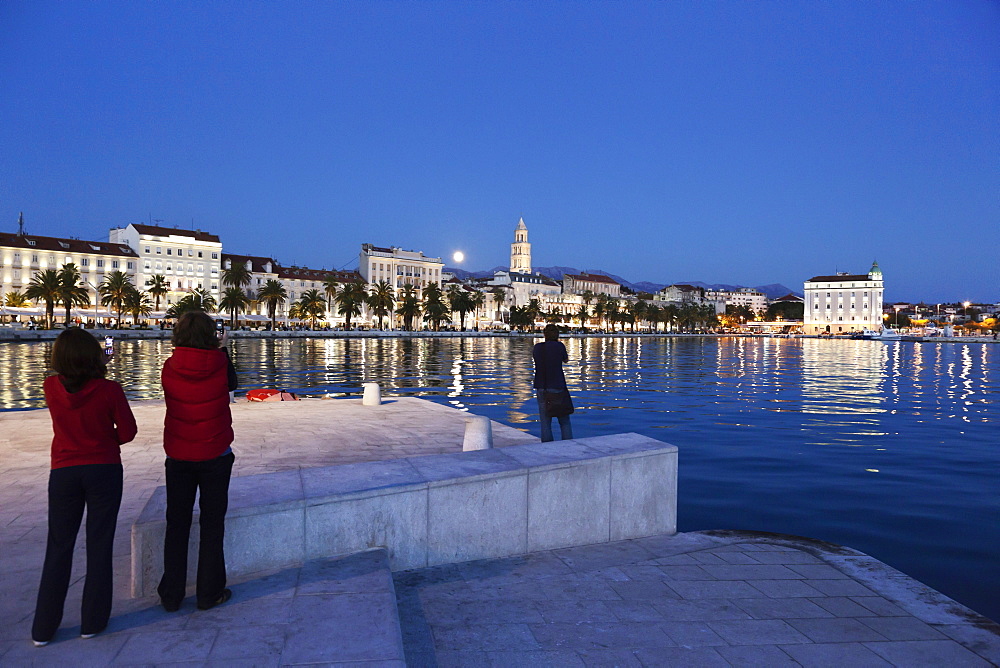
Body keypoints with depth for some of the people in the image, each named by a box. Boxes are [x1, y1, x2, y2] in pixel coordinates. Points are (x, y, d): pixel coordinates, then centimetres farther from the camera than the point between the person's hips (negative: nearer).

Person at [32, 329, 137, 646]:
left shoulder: (51, 388, -8)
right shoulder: (109, 390, -15)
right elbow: (127, 432, -6)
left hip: (63, 473, 2)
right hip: (104, 471, -2)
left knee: (58, 548, 14)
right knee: (99, 545, 9)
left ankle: (43, 628, 21)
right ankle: (93, 621, 18)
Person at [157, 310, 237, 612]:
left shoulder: (170, 368, -8)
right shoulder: (219, 363, -14)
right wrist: (220, 351, 15)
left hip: (178, 457, 2)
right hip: (215, 455, -2)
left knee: (177, 523, 14)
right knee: (212, 524, 9)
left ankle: (171, 595, 21)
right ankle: (209, 593, 16)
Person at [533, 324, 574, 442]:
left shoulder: (537, 347, 3)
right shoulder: (559, 346, -6)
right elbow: (566, 359, 11)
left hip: (541, 388, 3)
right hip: (557, 388, -3)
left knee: (545, 422, 4)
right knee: (564, 422, 5)